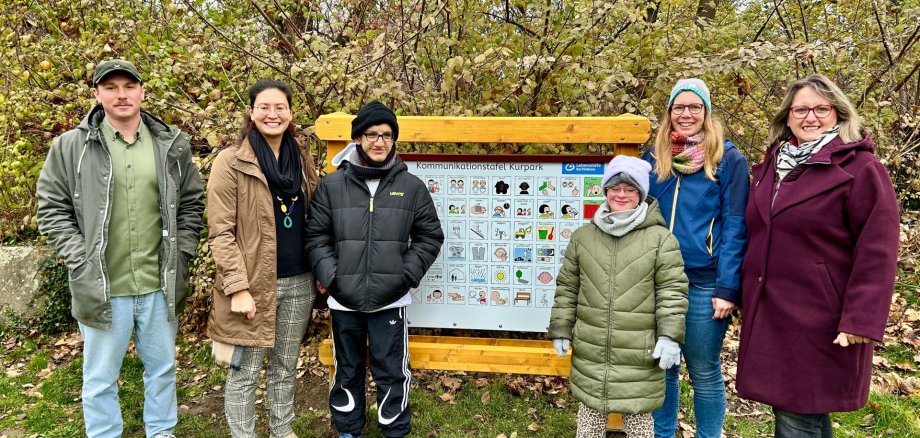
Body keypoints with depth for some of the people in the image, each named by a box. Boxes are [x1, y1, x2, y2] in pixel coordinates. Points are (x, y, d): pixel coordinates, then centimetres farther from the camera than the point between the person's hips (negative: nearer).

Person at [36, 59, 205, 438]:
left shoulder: (172, 145, 3)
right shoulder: (71, 146, -3)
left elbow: (192, 204, 10)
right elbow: (52, 209, 0)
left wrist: (181, 255, 2)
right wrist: (80, 262, -8)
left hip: (160, 285, 2)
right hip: (101, 286, -2)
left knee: (162, 368, 17)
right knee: (100, 378, 12)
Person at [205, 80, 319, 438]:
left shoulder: (302, 159, 9)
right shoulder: (231, 162, -8)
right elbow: (220, 232, -12)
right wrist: (238, 287, -18)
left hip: (298, 282, 5)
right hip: (253, 284, -5)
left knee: (285, 367, 18)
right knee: (245, 373, 6)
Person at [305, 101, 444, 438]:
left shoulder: (412, 187, 0)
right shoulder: (331, 185, -1)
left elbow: (429, 237, 5)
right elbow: (316, 236, 2)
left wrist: (407, 275, -5)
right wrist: (329, 276, -9)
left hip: (390, 299, -1)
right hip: (344, 299, 1)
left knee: (392, 371, 8)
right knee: (347, 370, 18)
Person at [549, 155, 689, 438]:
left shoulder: (660, 238, -4)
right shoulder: (582, 236, 5)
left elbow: (672, 290, -5)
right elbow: (567, 288, 9)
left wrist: (670, 336, -11)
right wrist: (561, 330, 8)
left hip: (639, 355, -3)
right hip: (590, 351, 3)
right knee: (590, 413, 16)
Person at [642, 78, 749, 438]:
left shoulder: (728, 160, -3)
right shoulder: (653, 158, 8)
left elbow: (735, 227, -7)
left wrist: (727, 288, -13)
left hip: (703, 284, -3)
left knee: (704, 373, 8)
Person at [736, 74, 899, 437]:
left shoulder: (860, 168, -8)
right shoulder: (773, 165, 12)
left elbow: (876, 253, -13)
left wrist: (862, 320, -18)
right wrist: (745, 292, 16)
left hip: (821, 323, -6)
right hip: (768, 315, 7)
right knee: (784, 406, 17)